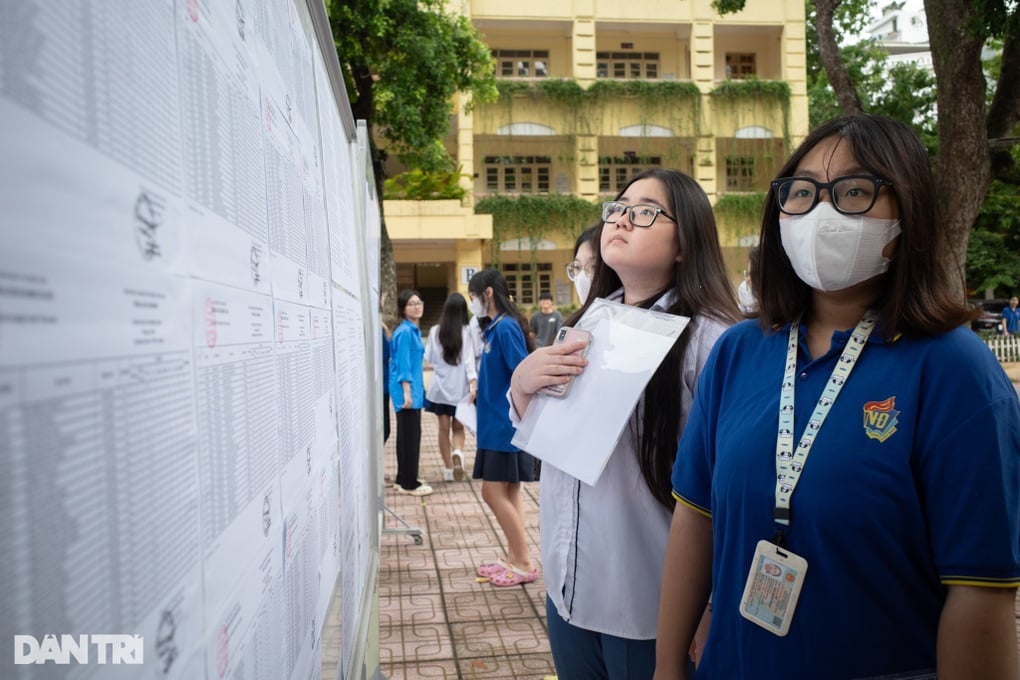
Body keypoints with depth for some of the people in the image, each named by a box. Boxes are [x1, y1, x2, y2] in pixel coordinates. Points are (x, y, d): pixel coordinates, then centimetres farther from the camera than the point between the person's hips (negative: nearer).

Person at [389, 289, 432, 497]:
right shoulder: (405, 331, -15)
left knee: (408, 435, 14)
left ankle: (403, 479, 23)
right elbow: (403, 364, -19)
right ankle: (409, 483, 4)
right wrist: (407, 392, -22)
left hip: (413, 389, 10)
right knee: (410, 436, -4)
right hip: (406, 390, -10)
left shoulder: (413, 330, 14)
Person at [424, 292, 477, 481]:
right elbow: (469, 360, -12)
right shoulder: (465, 331, -7)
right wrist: (473, 383, -15)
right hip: (460, 387, -1)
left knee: (444, 428, 8)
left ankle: (448, 469, 11)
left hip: (440, 387, 1)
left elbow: (428, 357, 7)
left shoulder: (435, 331, -2)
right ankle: (458, 453, -16)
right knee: (458, 427, 12)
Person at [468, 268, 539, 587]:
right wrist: (478, 398, 14)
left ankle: (524, 564, 7)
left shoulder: (506, 327, -16)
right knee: (508, 493, 13)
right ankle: (514, 558, 23)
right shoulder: (495, 327, 11)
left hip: (505, 426, -9)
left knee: (493, 492, -4)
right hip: (496, 424, 9)